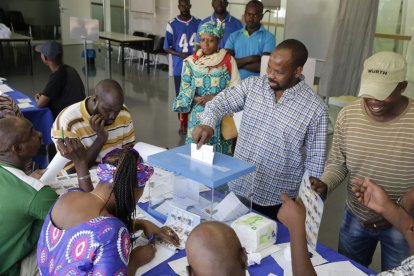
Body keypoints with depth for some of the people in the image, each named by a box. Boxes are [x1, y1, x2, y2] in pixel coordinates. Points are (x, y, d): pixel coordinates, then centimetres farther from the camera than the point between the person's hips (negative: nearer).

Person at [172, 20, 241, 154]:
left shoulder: (228, 61, -1)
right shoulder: (191, 62, 2)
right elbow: (184, 91, 2)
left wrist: (215, 98, -16)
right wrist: (197, 99, -16)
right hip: (198, 116, 1)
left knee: (220, 153, 3)